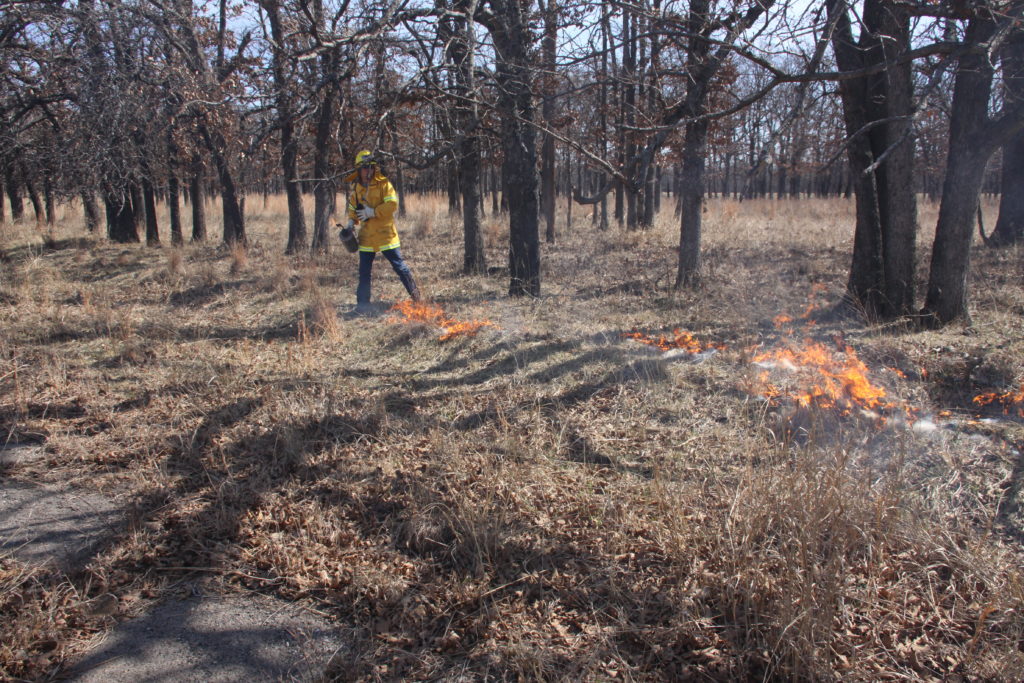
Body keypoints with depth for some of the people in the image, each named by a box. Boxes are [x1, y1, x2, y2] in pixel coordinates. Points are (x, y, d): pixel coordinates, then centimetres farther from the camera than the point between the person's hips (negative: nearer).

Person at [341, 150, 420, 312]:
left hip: (385, 233, -4)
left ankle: (415, 294, 14)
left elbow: (392, 204, -17)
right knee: (364, 271, 8)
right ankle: (362, 303, 16)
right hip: (366, 236, 4)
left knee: (399, 265, 0)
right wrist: (351, 222, 4)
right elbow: (353, 208, 21)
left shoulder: (383, 183, -7)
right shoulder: (355, 187, 8)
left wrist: (372, 212, -20)